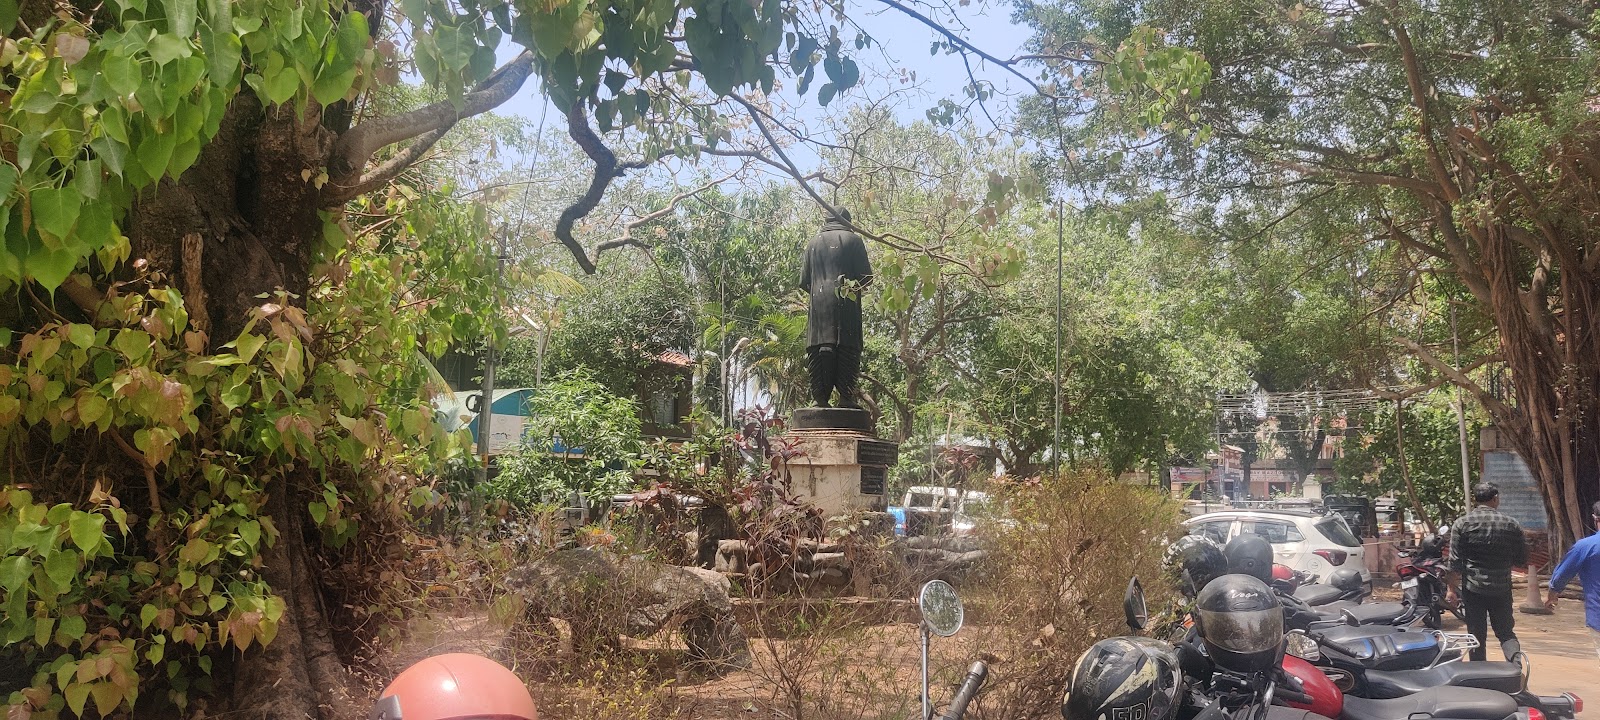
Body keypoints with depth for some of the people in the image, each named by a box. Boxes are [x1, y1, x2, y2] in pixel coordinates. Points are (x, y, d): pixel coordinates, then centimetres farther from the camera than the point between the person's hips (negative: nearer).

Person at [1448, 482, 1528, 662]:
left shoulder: (1462, 524, -4)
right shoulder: (1511, 524, 1)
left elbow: (1455, 561, -7)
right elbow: (1522, 559, 7)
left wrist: (1452, 589, -1)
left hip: (1473, 588, -1)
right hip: (1502, 589, 1)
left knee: (1477, 635, 6)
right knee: (1505, 631, 11)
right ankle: (1516, 659, -14)